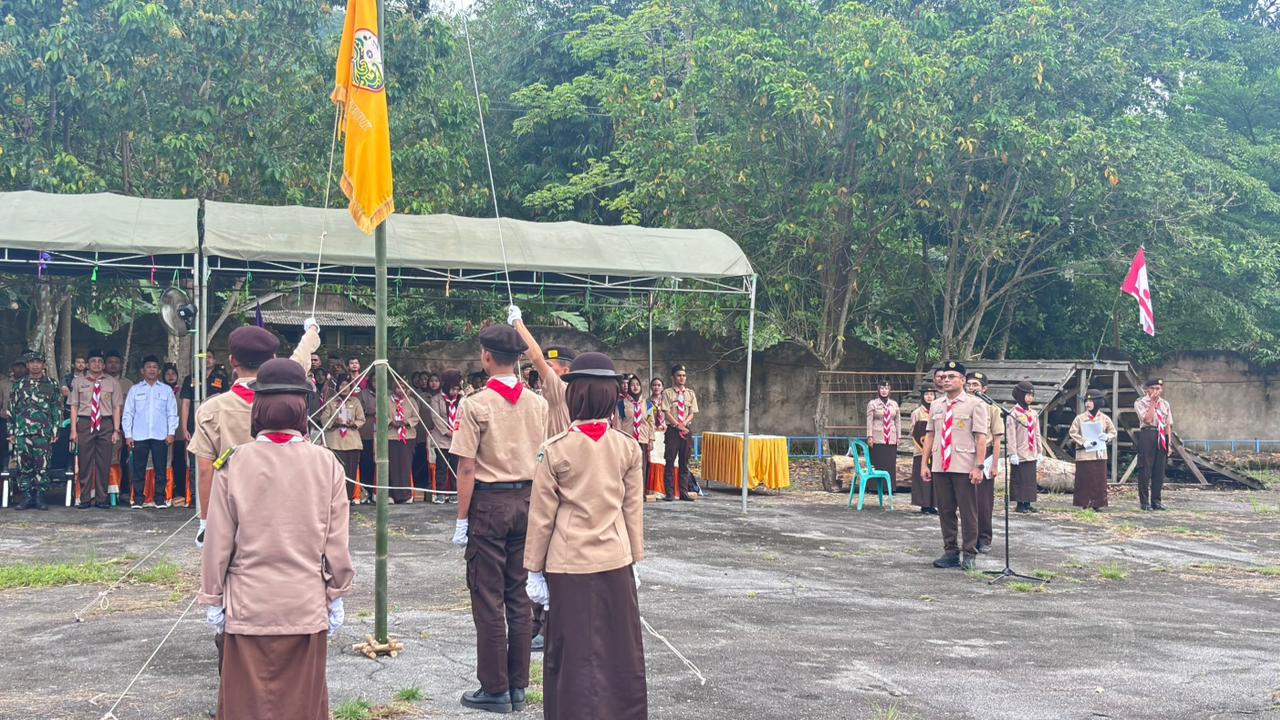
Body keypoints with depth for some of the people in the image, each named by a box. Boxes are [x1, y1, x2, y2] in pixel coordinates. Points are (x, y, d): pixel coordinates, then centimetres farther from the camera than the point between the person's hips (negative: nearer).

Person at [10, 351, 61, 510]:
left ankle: (40, 497, 4)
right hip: (22, 432, 2)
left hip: (44, 433, -1)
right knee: (24, 466, 1)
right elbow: (12, 409, 12)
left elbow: (57, 409, 6)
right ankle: (27, 497, 7)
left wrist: (55, 431, -1)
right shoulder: (19, 385, 11)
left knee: (42, 466, -3)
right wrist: (11, 432, 7)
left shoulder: (51, 385, 7)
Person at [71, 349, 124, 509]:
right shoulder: (79, 382, 9)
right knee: (85, 463, 1)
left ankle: (101, 499, 9)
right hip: (85, 423, 0)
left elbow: (117, 407, 4)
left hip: (106, 424, 0)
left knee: (104, 463, 2)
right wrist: (73, 429, -1)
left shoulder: (112, 382, 7)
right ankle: (85, 499, 8)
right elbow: (74, 406, 6)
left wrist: (116, 430, -3)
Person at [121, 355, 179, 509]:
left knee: (160, 469, 1)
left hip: (160, 437, 0)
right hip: (139, 437, 0)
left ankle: (160, 500, 7)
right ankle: (138, 500, 5)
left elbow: (172, 413, 8)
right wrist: (128, 435, 0)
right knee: (139, 469, 0)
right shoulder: (135, 390, 11)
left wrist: (171, 433, -1)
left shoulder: (167, 390, 11)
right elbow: (128, 413, 8)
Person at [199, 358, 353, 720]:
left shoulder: (235, 463, -9)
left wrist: (213, 599, 7)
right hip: (307, 605, 1)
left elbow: (219, 540, -4)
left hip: (248, 605, -1)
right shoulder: (325, 463, -7)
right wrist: (337, 594, 9)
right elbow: (336, 541, -2)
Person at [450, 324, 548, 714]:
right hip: (527, 501, 5)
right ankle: (518, 686, 18)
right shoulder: (538, 404, 3)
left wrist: (462, 519, -6)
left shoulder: (475, 405, -12)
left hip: (489, 503, -5)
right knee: (519, 596, 12)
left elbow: (467, 469, -13)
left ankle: (495, 690, 9)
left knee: (489, 598, 3)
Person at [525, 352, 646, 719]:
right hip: (615, 564, 2)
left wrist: (534, 569, 2)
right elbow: (633, 511, 4)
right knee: (622, 654, 13)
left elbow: (542, 517, -6)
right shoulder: (628, 448, -2)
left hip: (569, 565, -2)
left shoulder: (556, 450, -9)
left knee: (574, 656, 7)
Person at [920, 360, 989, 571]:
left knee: (968, 512, 0)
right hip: (939, 467, 5)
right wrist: (924, 464, 9)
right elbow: (929, 435, 15)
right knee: (945, 511, 8)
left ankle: (969, 554, 8)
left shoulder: (974, 404, -2)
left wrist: (978, 467, -13)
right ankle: (950, 552, 17)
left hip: (964, 467, -5)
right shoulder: (936, 405, 13)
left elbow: (981, 438, -6)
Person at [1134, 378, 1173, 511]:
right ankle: (1144, 501, 2)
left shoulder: (1165, 404, 15)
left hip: (1162, 436, 5)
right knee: (1145, 469, -3)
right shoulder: (1140, 403, 0)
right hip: (1147, 435, -5)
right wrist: (1152, 402, -9)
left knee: (1160, 470, 6)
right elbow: (1147, 419, -13)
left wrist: (1169, 443, 7)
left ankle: (1156, 500, 13)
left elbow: (1168, 425, 14)